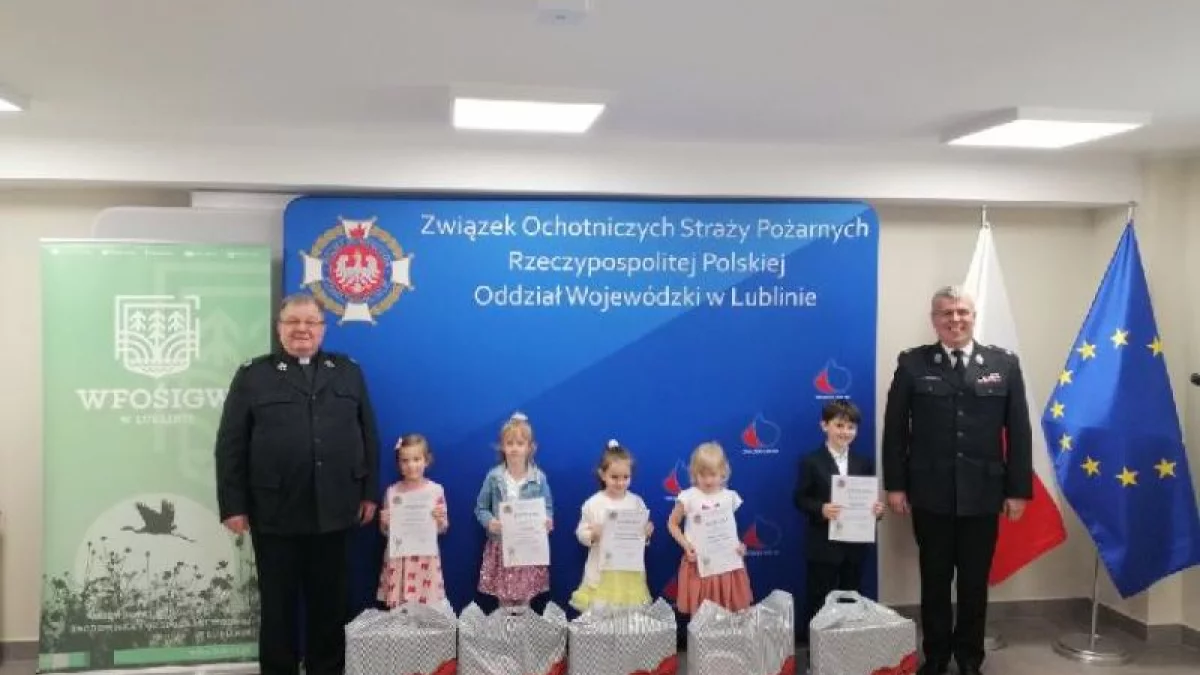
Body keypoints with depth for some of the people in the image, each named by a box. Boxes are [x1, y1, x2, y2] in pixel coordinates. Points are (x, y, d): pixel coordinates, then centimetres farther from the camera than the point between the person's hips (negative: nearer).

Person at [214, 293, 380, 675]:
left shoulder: (348, 372, 9)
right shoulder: (253, 375, 3)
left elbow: (368, 436, 9)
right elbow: (230, 445, -1)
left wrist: (369, 493, 4)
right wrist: (233, 505, -6)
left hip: (334, 512, 2)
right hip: (275, 514, -1)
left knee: (331, 602, 12)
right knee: (277, 604, 10)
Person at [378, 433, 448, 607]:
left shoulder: (436, 490, -3)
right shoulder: (392, 492, 0)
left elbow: (442, 529, 4)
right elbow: (385, 532, 7)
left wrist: (440, 519, -16)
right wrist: (384, 522, -13)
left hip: (425, 557, -1)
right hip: (398, 557, 1)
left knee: (426, 608, -1)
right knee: (397, 609, 2)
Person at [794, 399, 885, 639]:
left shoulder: (864, 464, 7)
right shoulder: (811, 462, -7)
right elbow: (800, 499, -8)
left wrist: (877, 509, -13)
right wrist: (821, 509, -25)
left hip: (855, 545, 4)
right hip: (823, 546, -4)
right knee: (818, 602, 4)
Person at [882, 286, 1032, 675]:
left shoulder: (1004, 364, 3)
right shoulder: (912, 363, 0)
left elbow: (1019, 431, 3)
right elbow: (895, 428, 0)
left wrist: (1018, 489, -1)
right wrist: (894, 485, -4)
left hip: (982, 494, 1)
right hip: (929, 494, -1)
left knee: (975, 583, 12)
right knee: (934, 580, 11)